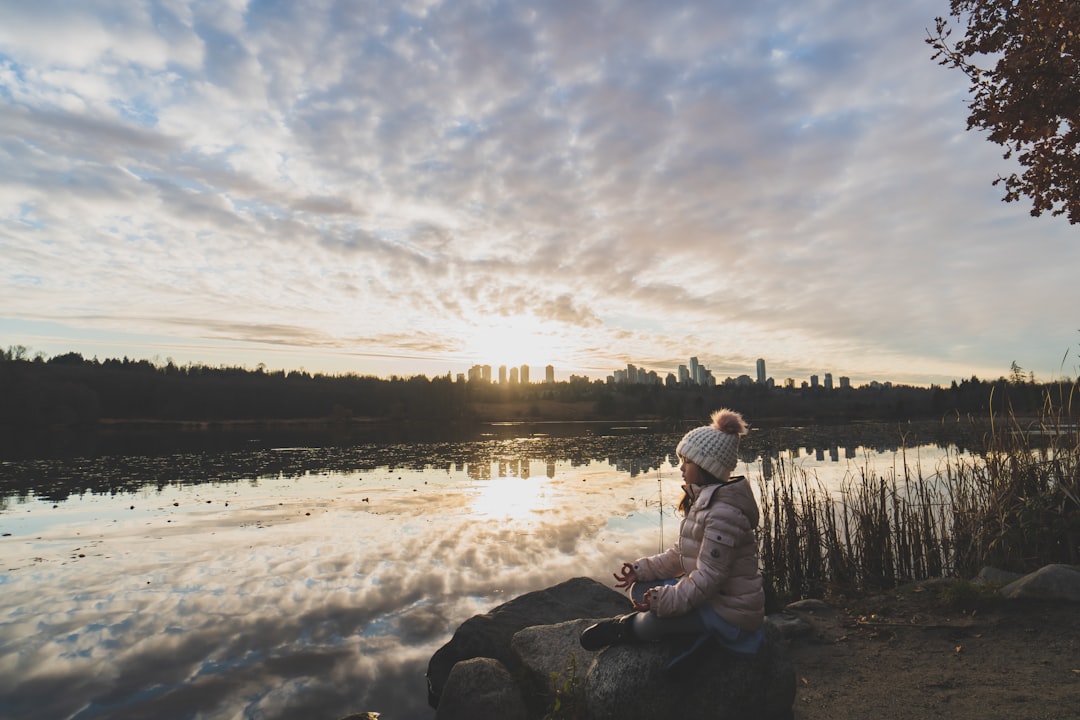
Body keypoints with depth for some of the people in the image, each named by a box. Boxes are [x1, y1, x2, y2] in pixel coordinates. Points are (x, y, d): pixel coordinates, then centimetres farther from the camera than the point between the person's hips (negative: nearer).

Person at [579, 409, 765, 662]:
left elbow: (709, 576, -27)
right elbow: (680, 553, 9)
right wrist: (641, 570, 0)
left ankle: (627, 628, 7)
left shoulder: (723, 511, -27)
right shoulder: (703, 500, 5)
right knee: (641, 589, 1)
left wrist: (664, 601, -25)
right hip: (714, 595, 10)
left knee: (654, 620, -23)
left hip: (731, 612, -10)